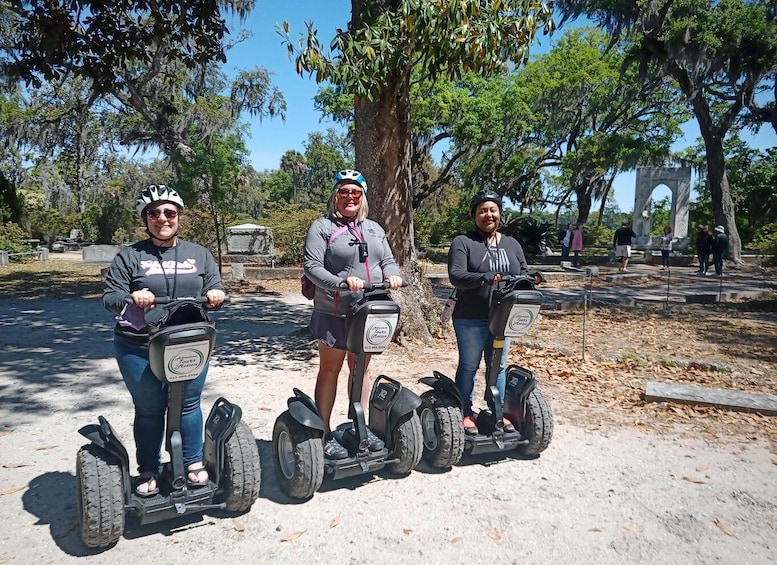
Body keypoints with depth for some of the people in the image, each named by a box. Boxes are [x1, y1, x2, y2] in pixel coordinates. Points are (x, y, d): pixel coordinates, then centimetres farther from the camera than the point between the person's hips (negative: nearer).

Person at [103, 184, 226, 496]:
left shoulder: (199, 254, 10)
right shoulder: (129, 256, 2)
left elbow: (215, 289, 9)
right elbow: (110, 298, -2)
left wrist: (216, 295, -15)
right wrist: (131, 299, -25)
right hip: (139, 349, -1)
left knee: (189, 404, 10)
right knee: (148, 410, 9)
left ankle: (194, 462, 28)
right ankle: (148, 471, 28)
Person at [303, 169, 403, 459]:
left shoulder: (374, 229, 15)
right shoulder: (322, 227, -3)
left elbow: (387, 260, 13)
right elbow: (312, 267, -12)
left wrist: (391, 274, -11)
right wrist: (342, 282, -27)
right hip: (334, 313, -5)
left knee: (361, 367, 14)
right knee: (330, 370, 3)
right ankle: (324, 433, 13)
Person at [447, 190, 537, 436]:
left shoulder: (511, 244, 12)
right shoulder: (463, 242, -4)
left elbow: (524, 272, 11)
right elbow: (456, 275, -16)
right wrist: (486, 278, -31)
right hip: (471, 319, -4)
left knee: (498, 366, 15)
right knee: (469, 366, 7)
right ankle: (465, 413, 20)